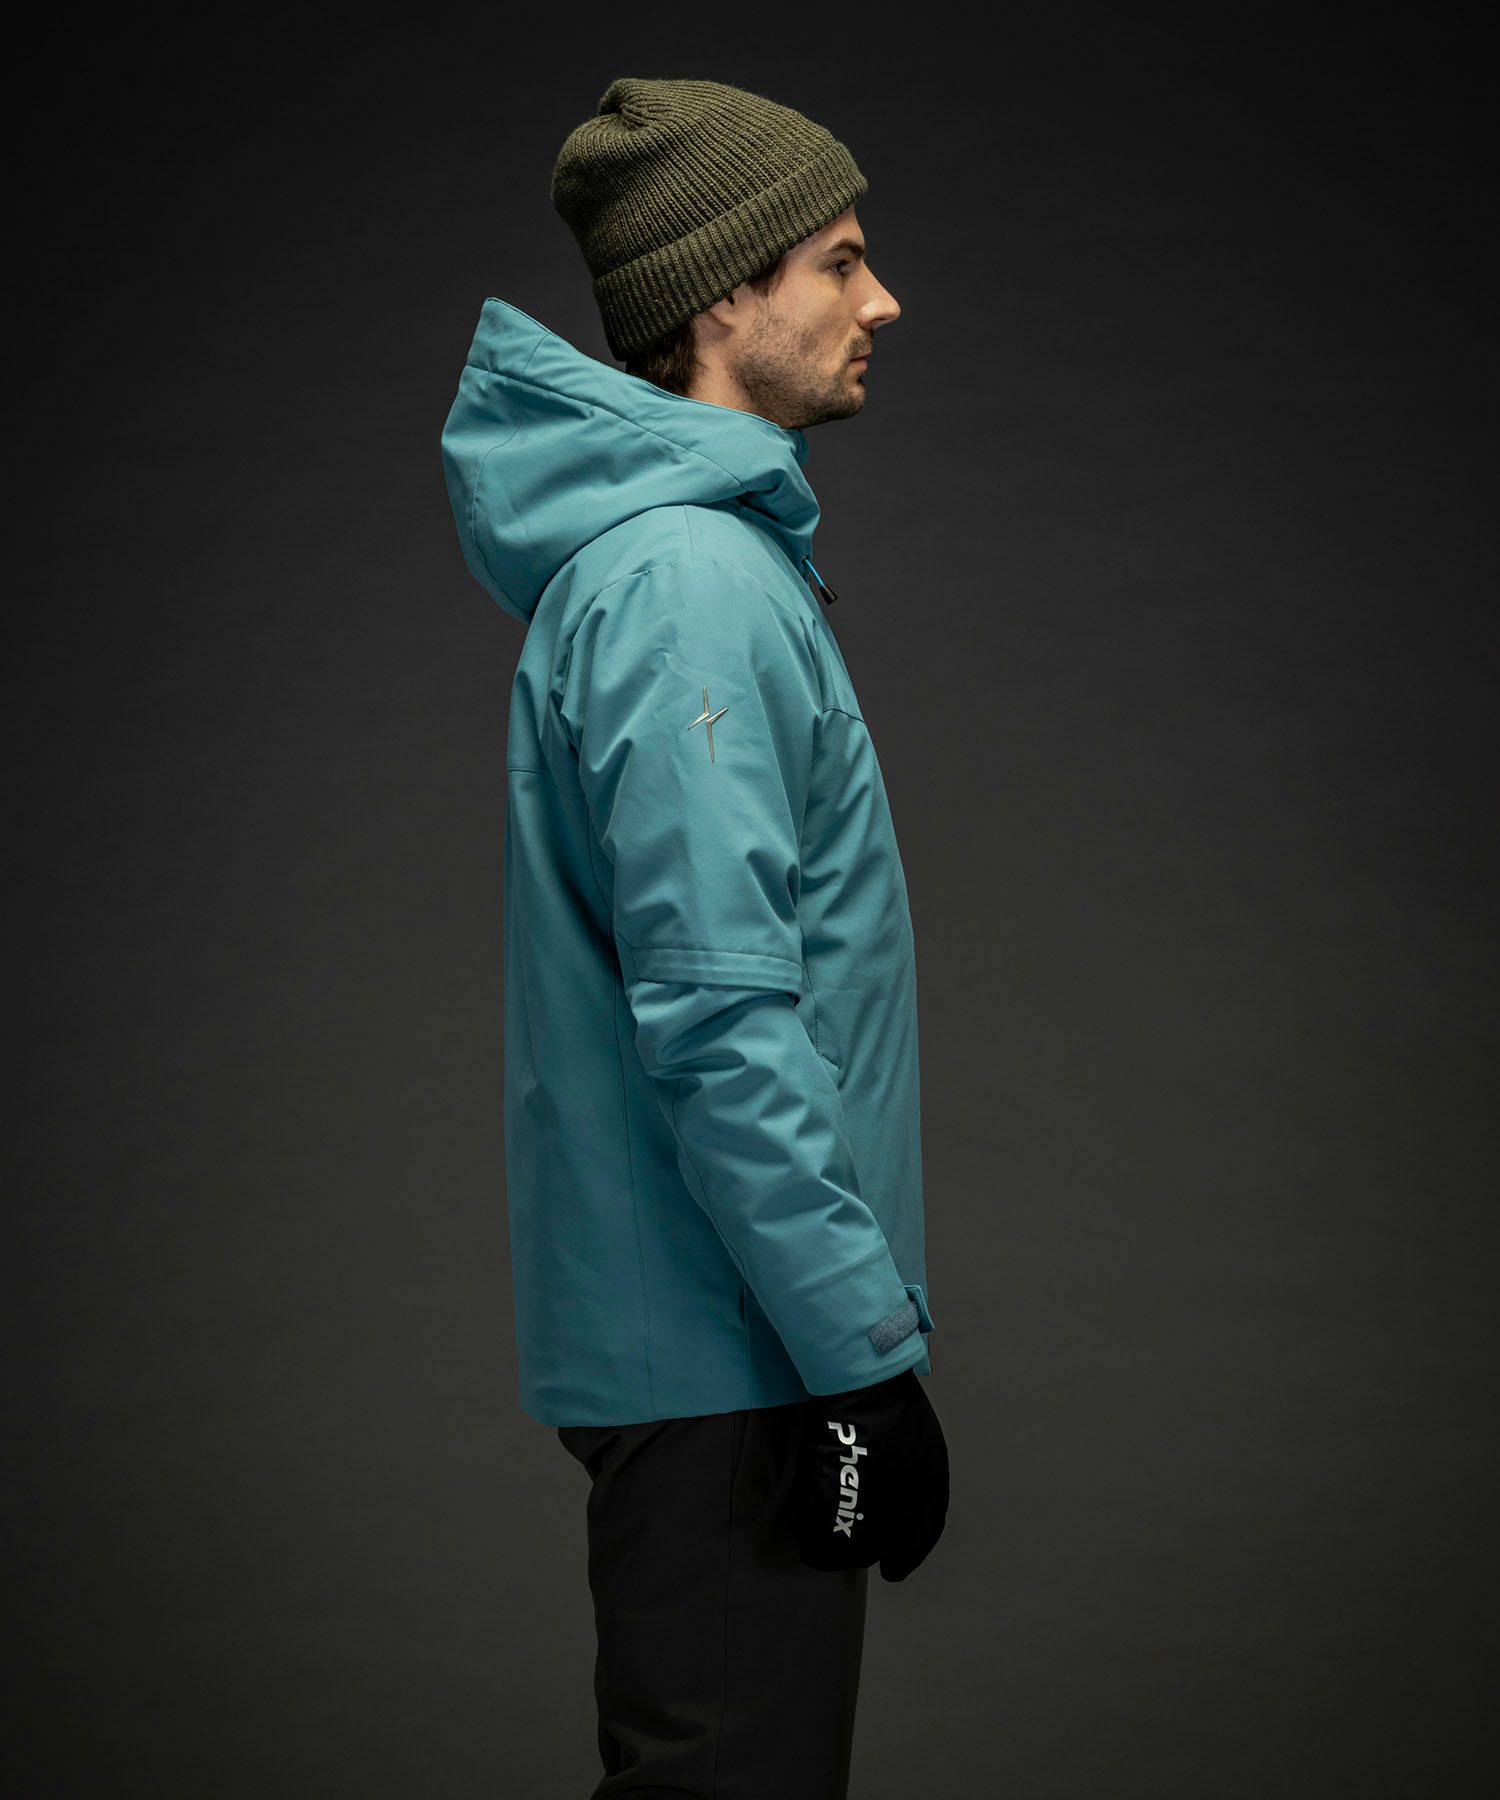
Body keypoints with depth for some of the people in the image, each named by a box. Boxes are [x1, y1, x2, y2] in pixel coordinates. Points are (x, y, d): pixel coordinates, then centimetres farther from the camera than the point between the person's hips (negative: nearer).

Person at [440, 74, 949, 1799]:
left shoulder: (700, 548, 14)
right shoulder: (688, 579, -18)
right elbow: (719, 1024, -24)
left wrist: (858, 1317, 21)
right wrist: (867, 1357, -22)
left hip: (697, 1336, 10)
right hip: (723, 1351, -10)